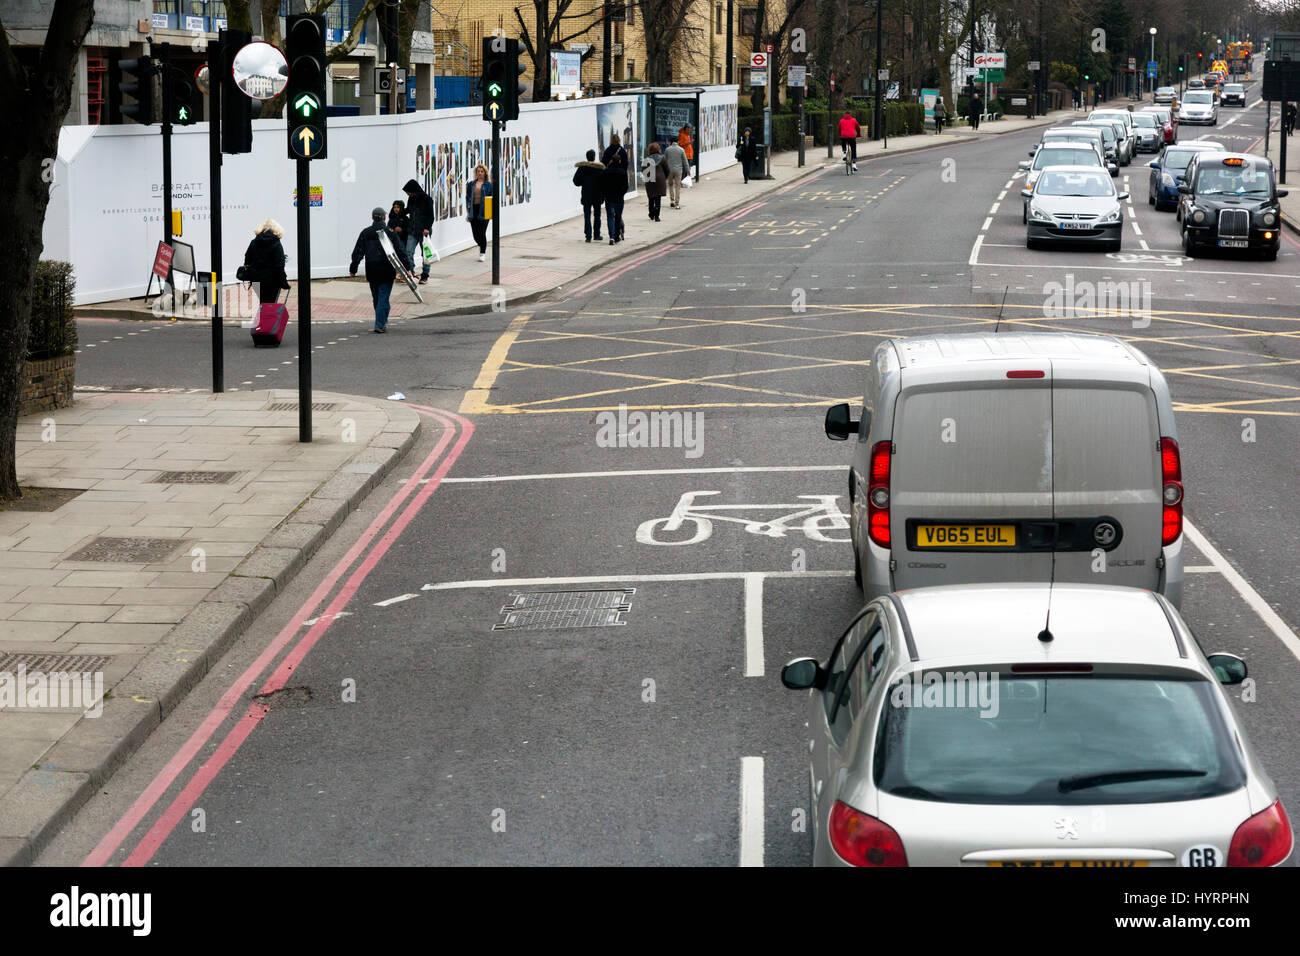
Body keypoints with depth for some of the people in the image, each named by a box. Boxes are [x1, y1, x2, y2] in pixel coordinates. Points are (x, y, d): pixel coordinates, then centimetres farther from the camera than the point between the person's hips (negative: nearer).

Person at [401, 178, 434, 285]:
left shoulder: (426, 199, -8)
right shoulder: (411, 199, 9)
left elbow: (431, 216, -8)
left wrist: (427, 228, -18)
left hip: (423, 231, -5)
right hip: (412, 231, 5)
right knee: (409, 252, -7)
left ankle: (425, 277, 9)